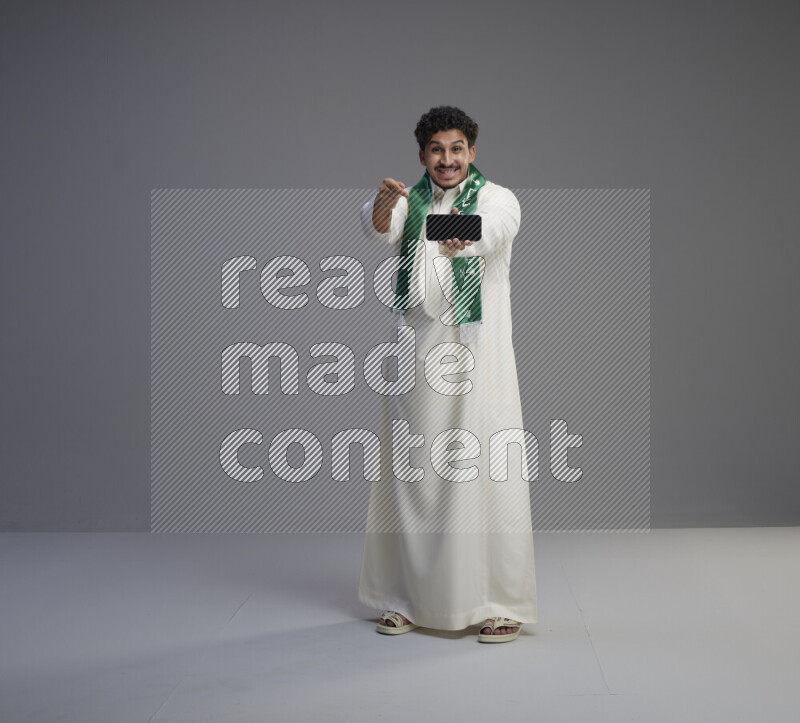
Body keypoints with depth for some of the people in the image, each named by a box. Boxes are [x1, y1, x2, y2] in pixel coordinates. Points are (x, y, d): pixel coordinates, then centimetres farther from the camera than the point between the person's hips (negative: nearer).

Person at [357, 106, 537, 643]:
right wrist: (385, 201, -35)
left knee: (485, 472, -7)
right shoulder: (409, 201, 11)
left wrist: (464, 237, -46)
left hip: (478, 356, -4)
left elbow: (494, 228, -24)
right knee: (410, 475, 7)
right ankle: (409, 600, 19)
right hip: (416, 353, 4)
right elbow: (379, 228, -12)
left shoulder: (498, 199, 1)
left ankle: (502, 604, 2)